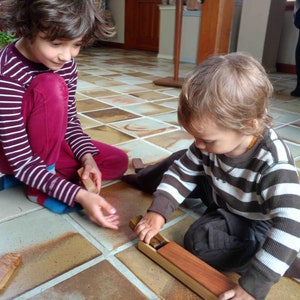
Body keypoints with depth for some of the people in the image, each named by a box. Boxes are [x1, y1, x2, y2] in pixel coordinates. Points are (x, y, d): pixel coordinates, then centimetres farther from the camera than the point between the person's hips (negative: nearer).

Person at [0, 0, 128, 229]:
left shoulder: (65, 62, -12)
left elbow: (69, 119, -1)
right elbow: (20, 160, -31)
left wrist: (87, 156, -18)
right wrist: (78, 195, -37)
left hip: (49, 145, 7)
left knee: (118, 161, 0)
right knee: (51, 86, -32)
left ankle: (35, 177, -4)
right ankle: (40, 188, -17)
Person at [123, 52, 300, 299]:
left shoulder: (274, 163, -40)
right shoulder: (214, 140, -21)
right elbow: (183, 172, -10)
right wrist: (157, 212, -19)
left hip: (253, 224, -6)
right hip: (219, 195, 6)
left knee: (199, 242, -27)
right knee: (180, 160, 7)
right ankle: (145, 177, 38)